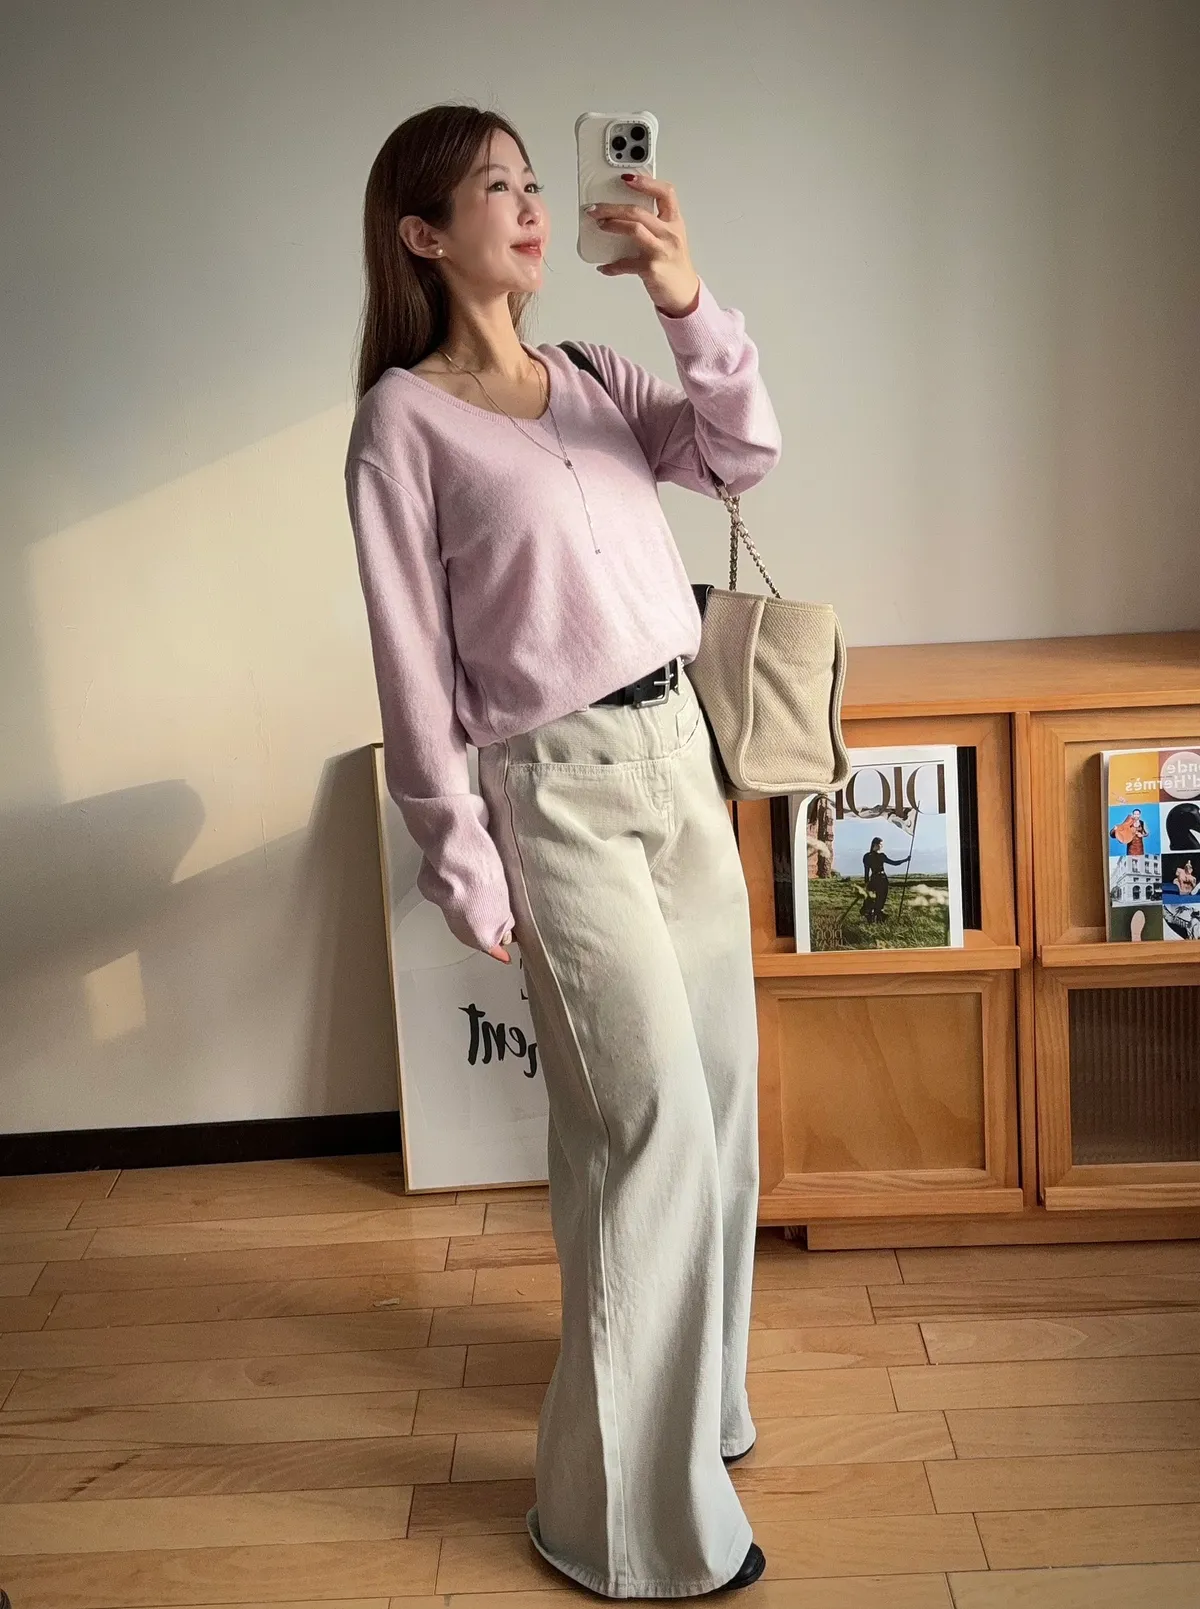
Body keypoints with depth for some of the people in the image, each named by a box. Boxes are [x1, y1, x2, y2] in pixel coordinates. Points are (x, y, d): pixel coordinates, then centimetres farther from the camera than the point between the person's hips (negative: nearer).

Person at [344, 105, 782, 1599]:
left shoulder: (593, 379, 12)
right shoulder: (403, 419, -7)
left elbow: (740, 450, 0)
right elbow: (413, 658, -9)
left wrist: (689, 302, -14)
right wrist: (459, 859, -10)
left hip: (680, 756, 7)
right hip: (562, 788, -7)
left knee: (716, 1093, 14)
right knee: (650, 1115, -6)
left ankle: (694, 1389, 37)